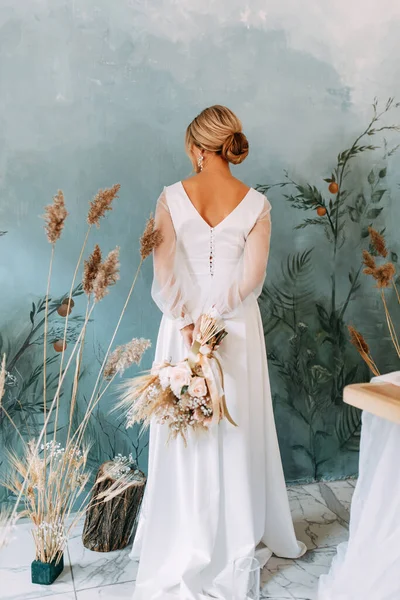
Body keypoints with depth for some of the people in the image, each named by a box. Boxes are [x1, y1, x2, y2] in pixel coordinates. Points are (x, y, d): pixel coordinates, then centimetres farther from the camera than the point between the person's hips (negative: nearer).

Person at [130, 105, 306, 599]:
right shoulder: (255, 204, -7)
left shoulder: (172, 197, -7)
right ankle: (240, 534, 28)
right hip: (237, 330, 0)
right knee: (236, 428, 13)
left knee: (185, 432, 12)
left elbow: (163, 272, -11)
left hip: (182, 324, 0)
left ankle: (186, 541, 27)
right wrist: (217, 315, -7)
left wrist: (187, 322, -8)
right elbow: (251, 279, -10)